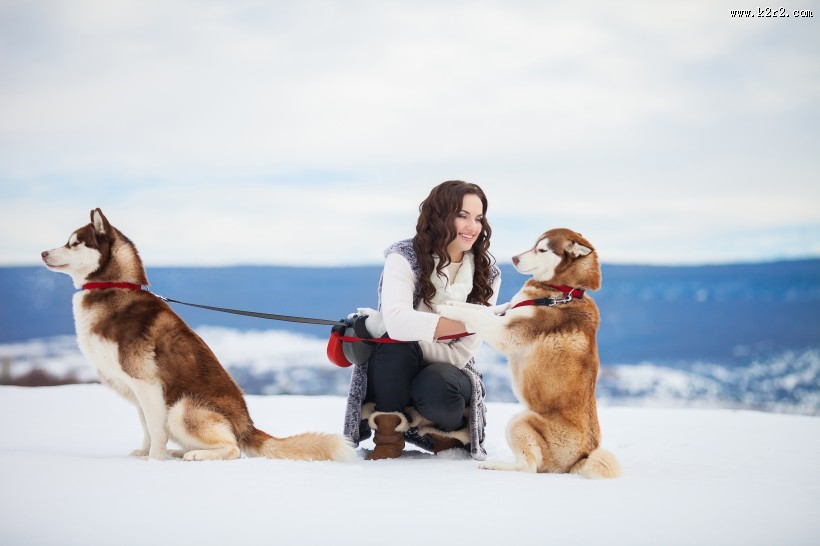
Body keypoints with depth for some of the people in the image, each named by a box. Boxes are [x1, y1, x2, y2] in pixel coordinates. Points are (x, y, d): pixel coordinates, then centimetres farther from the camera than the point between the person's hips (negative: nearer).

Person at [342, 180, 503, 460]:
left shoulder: (487, 274, -5)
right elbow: (397, 321, -30)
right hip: (395, 372, 0)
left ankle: (452, 433, -1)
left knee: (437, 385, -36)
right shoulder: (405, 257, -11)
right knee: (396, 342, -34)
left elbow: (460, 353, -13)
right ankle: (389, 432, -13)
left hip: (448, 370, 1)